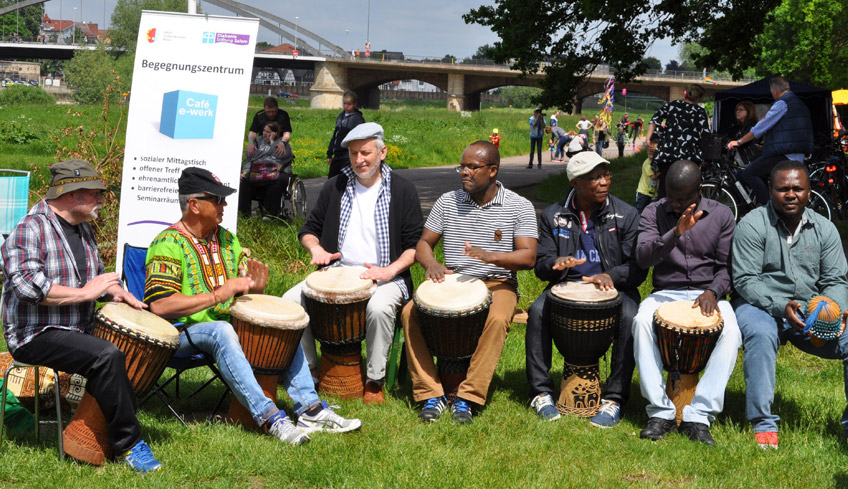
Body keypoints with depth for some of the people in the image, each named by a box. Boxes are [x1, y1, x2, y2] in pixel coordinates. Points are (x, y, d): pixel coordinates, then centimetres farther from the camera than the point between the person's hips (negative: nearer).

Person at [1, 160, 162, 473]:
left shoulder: (83, 230, 16)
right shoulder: (30, 229, -12)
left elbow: (97, 274, 28)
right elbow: (25, 285, -26)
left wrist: (116, 291, 4)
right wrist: (85, 293, -21)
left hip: (80, 330, 9)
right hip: (36, 335, -9)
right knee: (107, 355, -32)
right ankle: (128, 445, -19)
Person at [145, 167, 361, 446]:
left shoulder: (226, 239, 13)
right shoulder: (168, 244, -12)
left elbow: (246, 294, 15)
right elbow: (159, 305, -25)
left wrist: (256, 287, -10)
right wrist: (217, 296, -28)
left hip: (226, 323, 8)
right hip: (182, 333, -8)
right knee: (222, 332, -36)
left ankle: (310, 409, -10)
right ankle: (268, 417, -38)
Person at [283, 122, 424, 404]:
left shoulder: (402, 191, 2)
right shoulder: (335, 187, 10)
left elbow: (415, 244, 0)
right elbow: (309, 229, 18)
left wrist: (390, 270, -17)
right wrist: (316, 248, -6)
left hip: (384, 277, -4)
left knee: (379, 307, -37)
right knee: (291, 300, -18)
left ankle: (374, 381, -16)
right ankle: (309, 369, 1)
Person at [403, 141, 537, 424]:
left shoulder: (519, 207, -2)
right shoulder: (448, 202, 6)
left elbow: (528, 258, -11)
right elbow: (424, 243, 10)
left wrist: (491, 256, -29)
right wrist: (431, 264, -14)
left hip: (496, 284, -3)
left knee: (497, 320, -36)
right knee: (410, 313, -23)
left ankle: (467, 397, -27)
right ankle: (431, 394, -19)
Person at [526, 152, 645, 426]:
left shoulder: (626, 215, 1)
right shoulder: (553, 216, 6)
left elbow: (638, 267, -1)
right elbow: (541, 265, 7)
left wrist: (610, 275, -22)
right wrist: (557, 263, -19)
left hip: (614, 288, -1)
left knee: (630, 319, -33)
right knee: (537, 312, -29)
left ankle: (614, 399, -23)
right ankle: (541, 393, -18)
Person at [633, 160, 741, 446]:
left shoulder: (721, 215, 4)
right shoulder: (654, 213, 2)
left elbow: (727, 267, 3)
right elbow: (643, 257, -13)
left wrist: (713, 291, -18)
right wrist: (676, 233, -28)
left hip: (708, 293, 0)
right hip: (666, 292, 0)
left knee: (731, 333, -32)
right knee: (642, 322, -34)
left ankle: (698, 416, -30)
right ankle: (661, 412, -27)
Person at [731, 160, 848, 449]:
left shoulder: (824, 229, 10)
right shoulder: (753, 225, -4)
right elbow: (745, 280, -10)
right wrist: (780, 306, -24)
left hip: (813, 313, 4)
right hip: (761, 306, -4)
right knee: (761, 335, -38)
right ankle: (763, 423, -31)